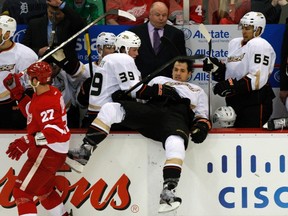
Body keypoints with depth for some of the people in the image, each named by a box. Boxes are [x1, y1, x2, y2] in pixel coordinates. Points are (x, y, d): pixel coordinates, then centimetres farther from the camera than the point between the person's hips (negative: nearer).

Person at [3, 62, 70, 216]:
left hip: (47, 153, -11)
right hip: (50, 152, 11)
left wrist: (28, 141, -42)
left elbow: (54, 132, -35)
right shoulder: (51, 93, 6)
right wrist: (18, 93, 12)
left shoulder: (46, 102, -24)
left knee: (21, 192, -12)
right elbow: (32, 113, 20)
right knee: (43, 190, 29)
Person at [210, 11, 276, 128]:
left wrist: (232, 86, -27)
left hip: (255, 104, -9)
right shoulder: (234, 43, 13)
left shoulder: (260, 45, -12)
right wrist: (219, 67, 0)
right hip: (235, 101, 9)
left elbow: (258, 79, -22)